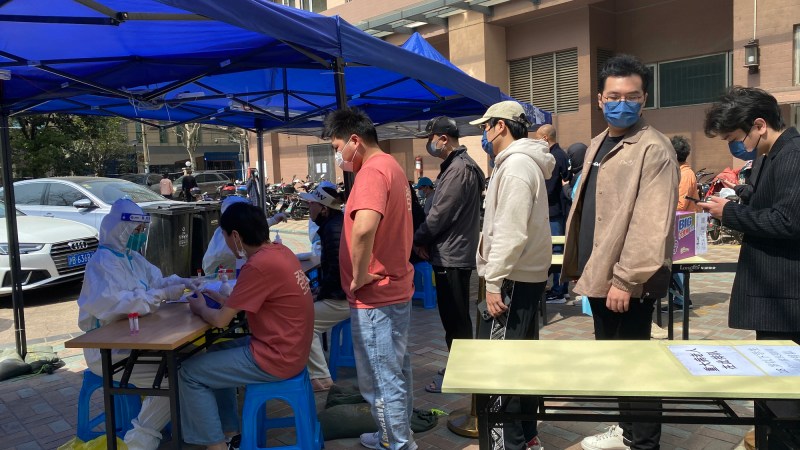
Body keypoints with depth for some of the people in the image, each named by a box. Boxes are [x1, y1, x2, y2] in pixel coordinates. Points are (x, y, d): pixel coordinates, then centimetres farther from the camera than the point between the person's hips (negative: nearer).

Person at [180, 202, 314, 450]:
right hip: (288, 349, 9)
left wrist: (200, 308, 4)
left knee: (189, 373, 2)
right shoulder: (280, 251, 4)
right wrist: (217, 297, 13)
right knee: (216, 354, 25)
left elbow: (221, 320, -16)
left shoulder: (259, 265, -23)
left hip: (275, 358, -9)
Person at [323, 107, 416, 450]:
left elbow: (364, 229, -38)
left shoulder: (372, 171, -20)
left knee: (380, 380, 2)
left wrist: (359, 277, -24)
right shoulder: (392, 166, 13)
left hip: (375, 295, -10)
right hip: (395, 287, 10)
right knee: (396, 371, 20)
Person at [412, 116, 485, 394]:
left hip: (452, 255, -10)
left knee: (455, 318, 1)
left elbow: (440, 214, -20)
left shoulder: (459, 169, -18)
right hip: (452, 253, 10)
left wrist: (418, 239, -6)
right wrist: (427, 241, 8)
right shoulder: (456, 165, 15)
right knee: (454, 316, 18)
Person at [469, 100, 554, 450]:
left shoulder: (515, 166, -17)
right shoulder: (525, 162, 16)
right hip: (526, 274, 11)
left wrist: (494, 281, -20)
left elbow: (512, 233, -24)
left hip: (514, 278, -11)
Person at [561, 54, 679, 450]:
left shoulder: (653, 149, -14)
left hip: (625, 281, -9)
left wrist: (626, 279, -23)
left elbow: (652, 224, -21)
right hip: (598, 273, 9)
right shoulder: (598, 144, 14)